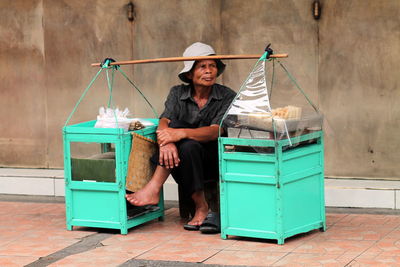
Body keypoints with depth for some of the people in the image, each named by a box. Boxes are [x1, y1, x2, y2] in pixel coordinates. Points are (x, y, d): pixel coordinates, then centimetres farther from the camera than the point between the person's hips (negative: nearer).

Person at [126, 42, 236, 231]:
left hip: (216, 162, -3)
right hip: (185, 159, 3)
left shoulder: (227, 97, -6)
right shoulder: (178, 93, 3)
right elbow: (164, 122, -14)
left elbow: (215, 131, -22)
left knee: (188, 146, -34)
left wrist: (181, 133, -38)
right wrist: (166, 142, -38)